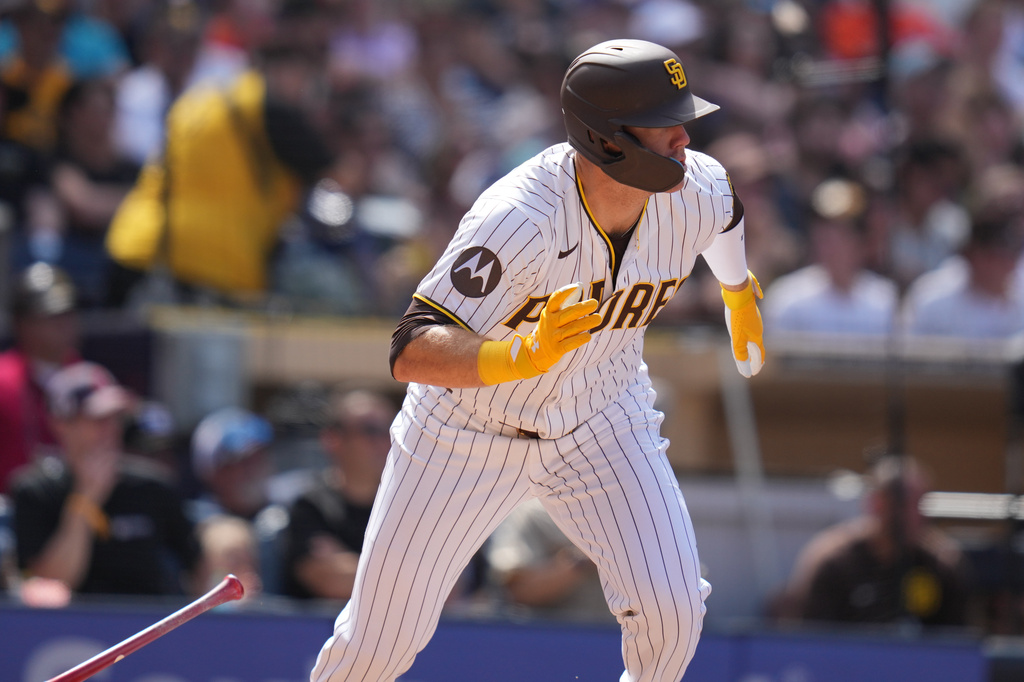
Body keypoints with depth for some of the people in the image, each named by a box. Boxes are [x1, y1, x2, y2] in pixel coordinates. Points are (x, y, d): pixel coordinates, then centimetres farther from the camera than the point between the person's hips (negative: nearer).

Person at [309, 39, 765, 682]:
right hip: (468, 429, -3)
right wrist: (524, 355, -58)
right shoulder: (521, 219, -38)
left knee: (672, 610, -15)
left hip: (602, 420, 3)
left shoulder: (698, 192, -21)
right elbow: (412, 354, -41)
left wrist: (740, 295, 27)